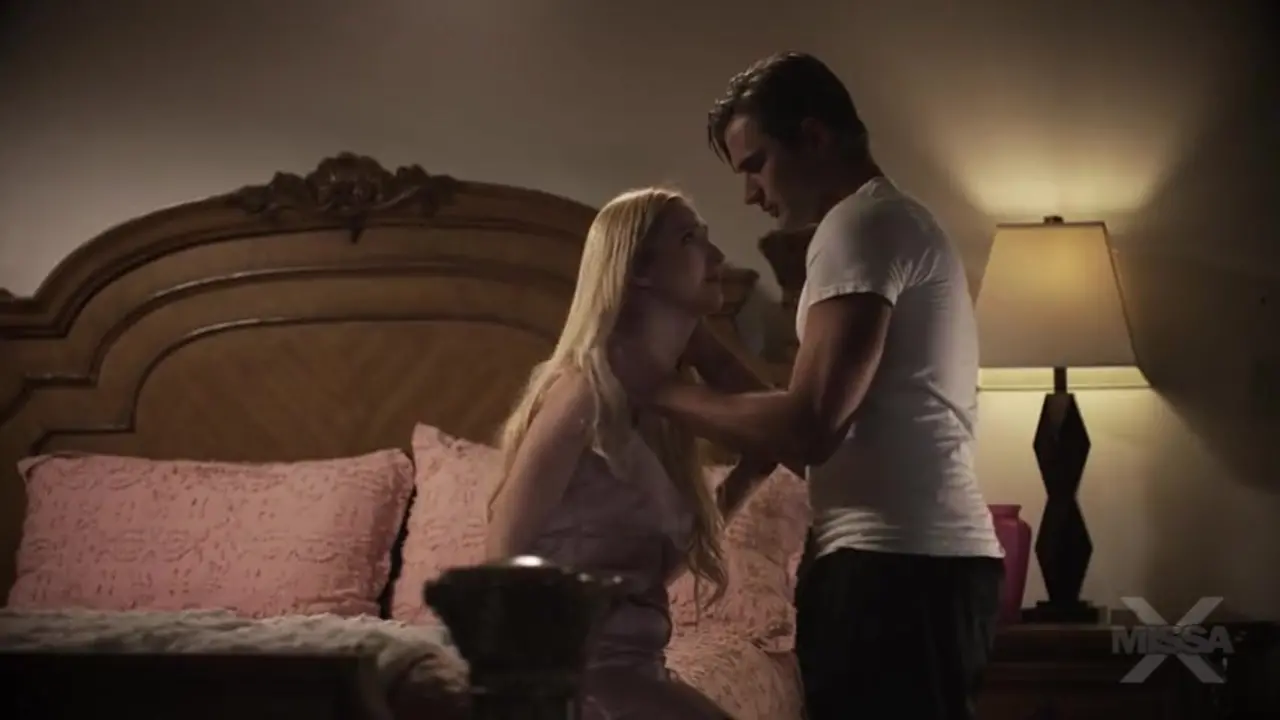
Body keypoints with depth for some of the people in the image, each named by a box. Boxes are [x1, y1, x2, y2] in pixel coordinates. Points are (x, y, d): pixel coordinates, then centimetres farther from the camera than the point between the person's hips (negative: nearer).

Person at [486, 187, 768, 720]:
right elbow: (506, 552, -14)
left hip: (628, 663, 9)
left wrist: (744, 479, 9)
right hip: (577, 665, -9)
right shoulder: (588, 386, -14)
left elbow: (652, 571, 11)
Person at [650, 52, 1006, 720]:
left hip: (894, 564, -10)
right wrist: (705, 353, 16)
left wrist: (670, 394, -5)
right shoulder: (899, 226, 23)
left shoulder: (862, 224, -8)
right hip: (924, 558, 10)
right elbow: (838, 423, 20)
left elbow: (810, 428, -18)